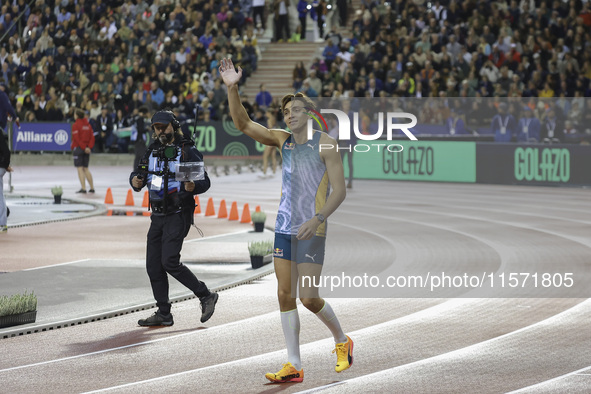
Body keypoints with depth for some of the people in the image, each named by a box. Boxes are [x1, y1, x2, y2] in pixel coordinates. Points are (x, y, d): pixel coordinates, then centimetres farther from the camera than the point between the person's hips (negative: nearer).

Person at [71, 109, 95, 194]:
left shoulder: (76, 125, -10)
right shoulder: (88, 125, 9)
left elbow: (77, 138, -15)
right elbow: (92, 137, 5)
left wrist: (84, 147, -12)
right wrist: (89, 147, -3)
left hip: (78, 148, -6)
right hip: (86, 149, 6)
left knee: (80, 168, -5)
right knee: (85, 168, 14)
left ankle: (83, 188, -10)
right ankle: (92, 188, 13)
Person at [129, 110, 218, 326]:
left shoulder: (187, 151, -7)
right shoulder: (152, 151, 12)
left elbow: (205, 181, -9)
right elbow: (140, 173, 15)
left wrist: (193, 186, -31)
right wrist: (136, 180, -9)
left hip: (178, 215, -7)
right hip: (158, 216, 7)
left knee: (170, 261, -17)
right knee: (153, 265, 3)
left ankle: (206, 295, -3)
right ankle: (164, 314, 10)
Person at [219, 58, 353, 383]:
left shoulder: (324, 144, -6)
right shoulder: (282, 140, 10)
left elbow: (339, 190, -10)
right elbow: (243, 124, 4)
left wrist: (317, 219, -23)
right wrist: (232, 89, -10)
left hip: (311, 231, -6)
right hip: (284, 227, 6)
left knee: (308, 297, -9)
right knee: (285, 295, 2)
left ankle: (342, 341, 17)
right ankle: (294, 366, 5)